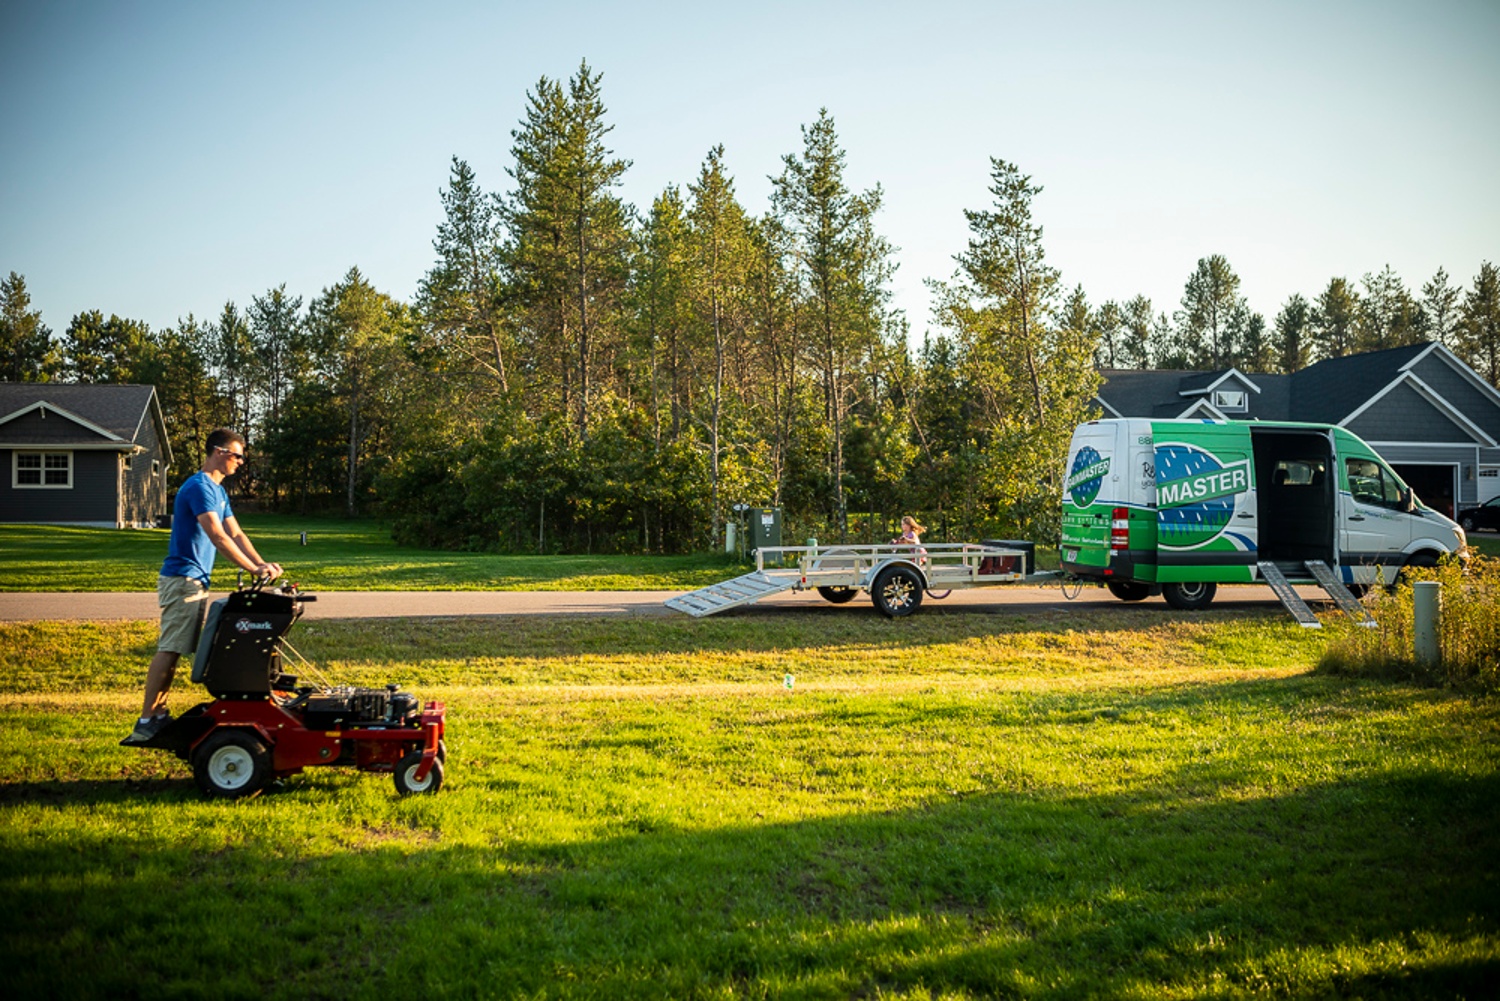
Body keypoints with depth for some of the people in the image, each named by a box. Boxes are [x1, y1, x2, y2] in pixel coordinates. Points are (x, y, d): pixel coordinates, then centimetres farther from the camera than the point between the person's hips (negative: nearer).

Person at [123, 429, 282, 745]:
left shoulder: (218, 490, 17)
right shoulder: (199, 487, -15)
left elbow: (236, 534, 15)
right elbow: (218, 537, -23)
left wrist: (262, 564, 2)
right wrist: (253, 569, -24)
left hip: (196, 582, 10)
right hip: (182, 579, -10)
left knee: (172, 651, 11)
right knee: (169, 649, -11)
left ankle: (158, 715, 15)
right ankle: (146, 721, -10)